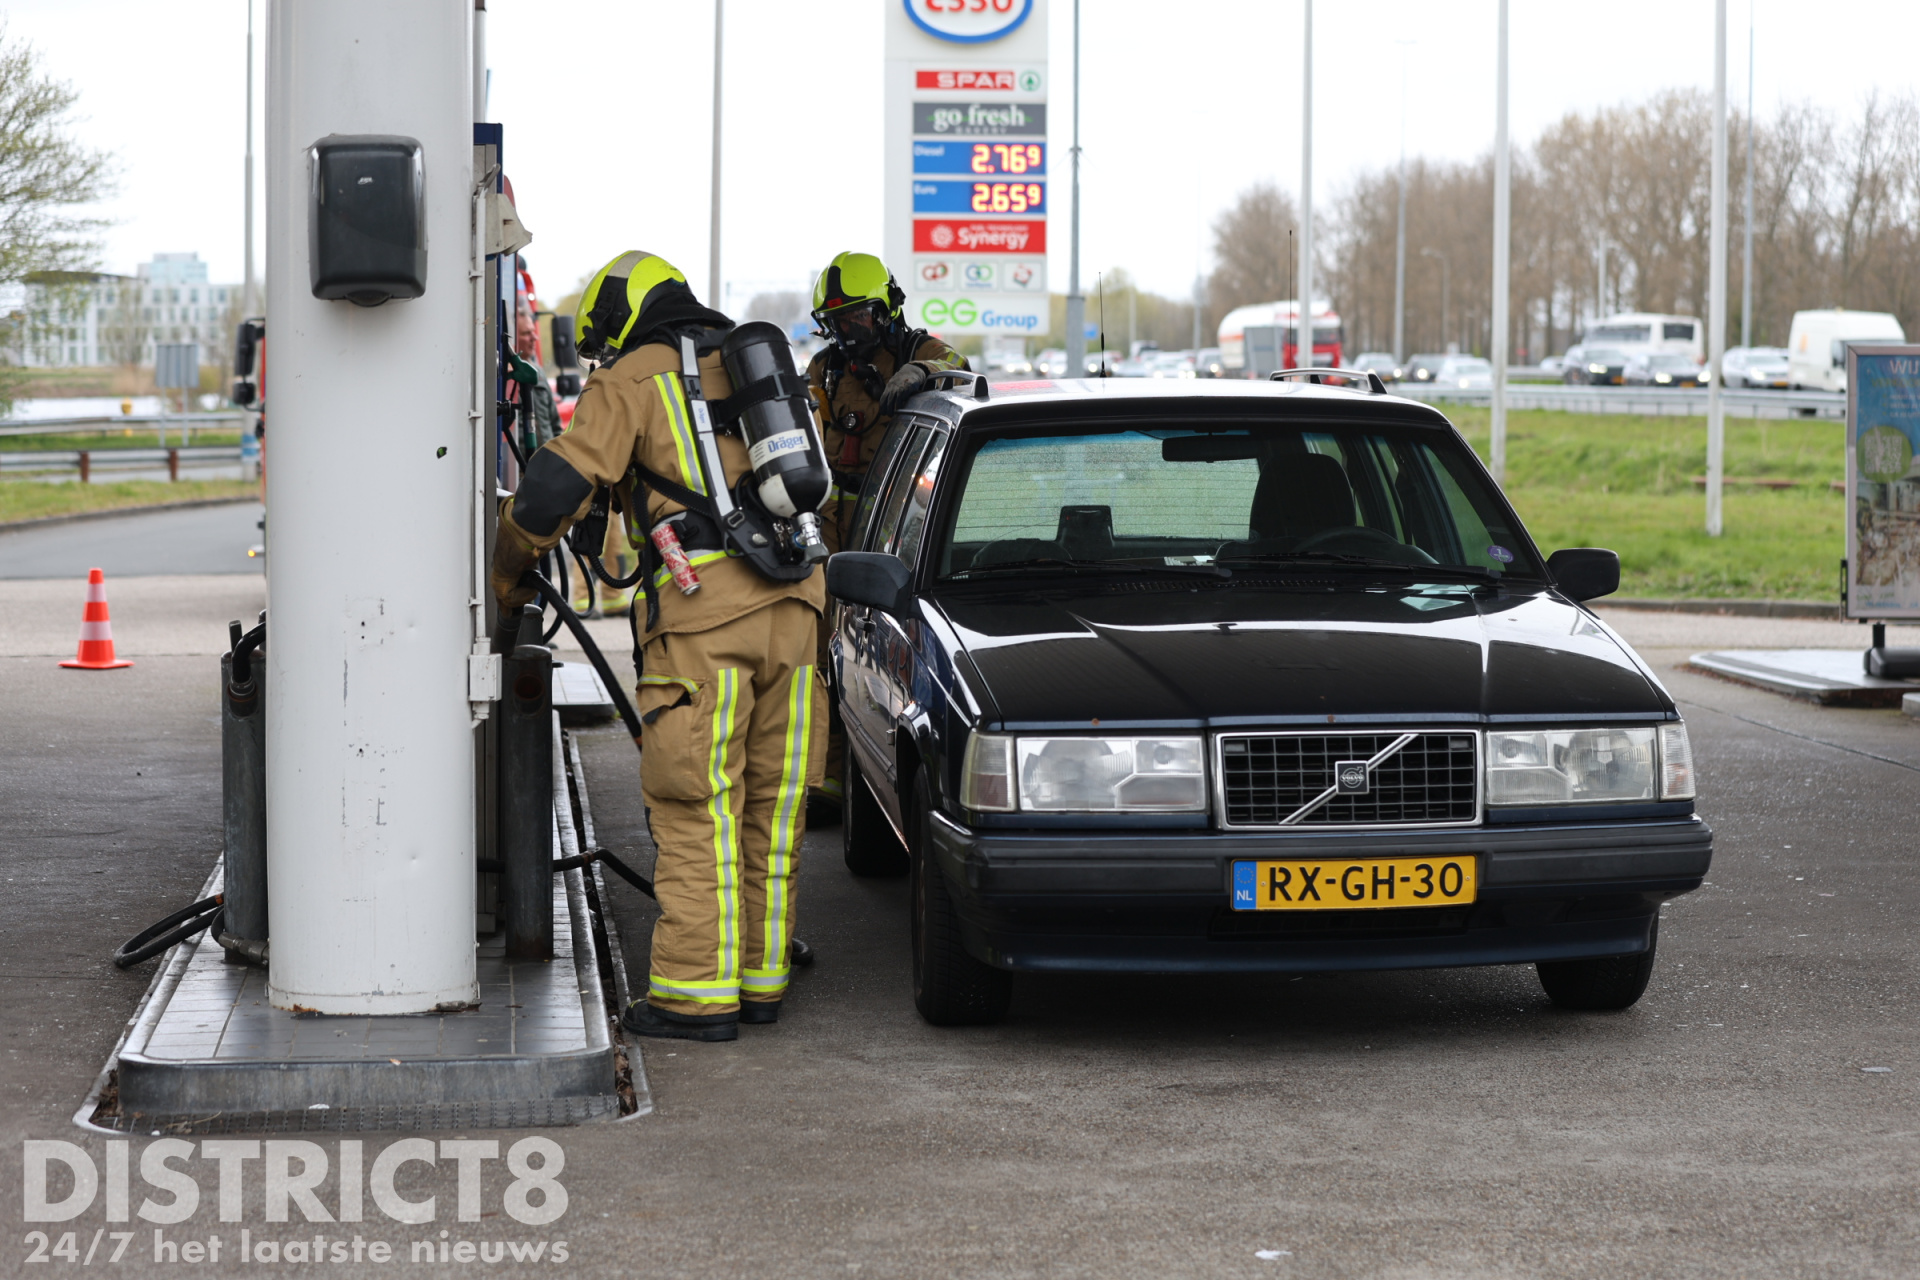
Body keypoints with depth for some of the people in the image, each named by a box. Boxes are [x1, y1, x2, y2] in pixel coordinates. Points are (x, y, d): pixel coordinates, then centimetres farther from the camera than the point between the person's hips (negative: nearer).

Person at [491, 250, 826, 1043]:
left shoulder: (631, 381, 5)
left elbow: (555, 487, -3)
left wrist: (507, 574, 13)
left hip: (704, 609, -6)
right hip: (793, 598, 6)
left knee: (695, 807, -3)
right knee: (772, 801, 11)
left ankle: (698, 992, -3)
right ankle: (762, 977, 17)